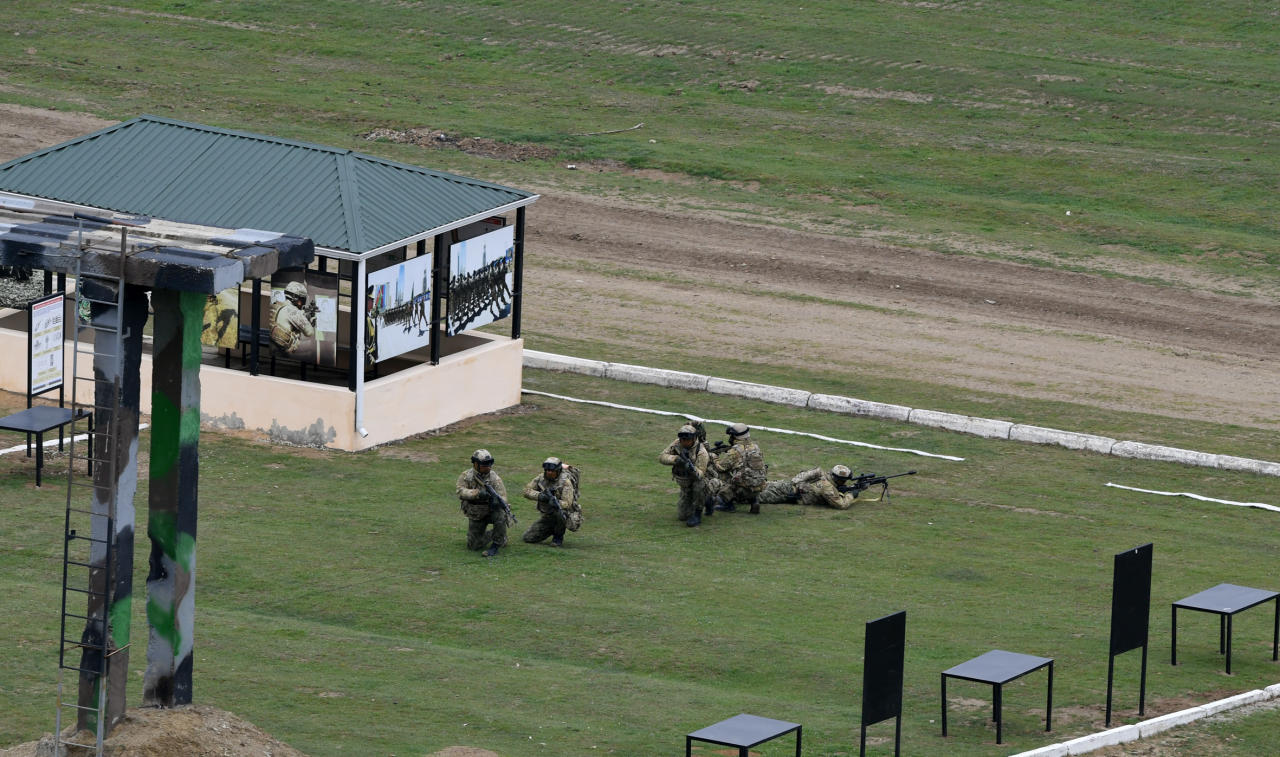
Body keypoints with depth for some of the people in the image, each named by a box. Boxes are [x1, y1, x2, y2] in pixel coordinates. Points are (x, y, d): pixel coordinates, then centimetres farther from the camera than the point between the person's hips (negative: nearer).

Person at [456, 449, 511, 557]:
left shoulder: (494, 477, -12)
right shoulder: (466, 476, -9)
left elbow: (502, 497, -18)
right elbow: (461, 493, -23)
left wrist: (497, 501, -44)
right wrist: (478, 493, -39)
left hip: (491, 510, -1)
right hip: (476, 515, 1)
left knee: (500, 515, -36)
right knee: (473, 545, -3)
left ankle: (495, 546, -21)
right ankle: (492, 535, 28)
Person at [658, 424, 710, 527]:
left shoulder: (701, 452, -27)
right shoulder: (677, 444, -12)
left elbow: (700, 475, -33)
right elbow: (662, 457, -18)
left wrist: (692, 469, -55)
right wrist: (675, 459, -37)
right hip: (685, 485, 5)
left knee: (699, 485, -41)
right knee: (682, 516, 6)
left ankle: (697, 514, -21)